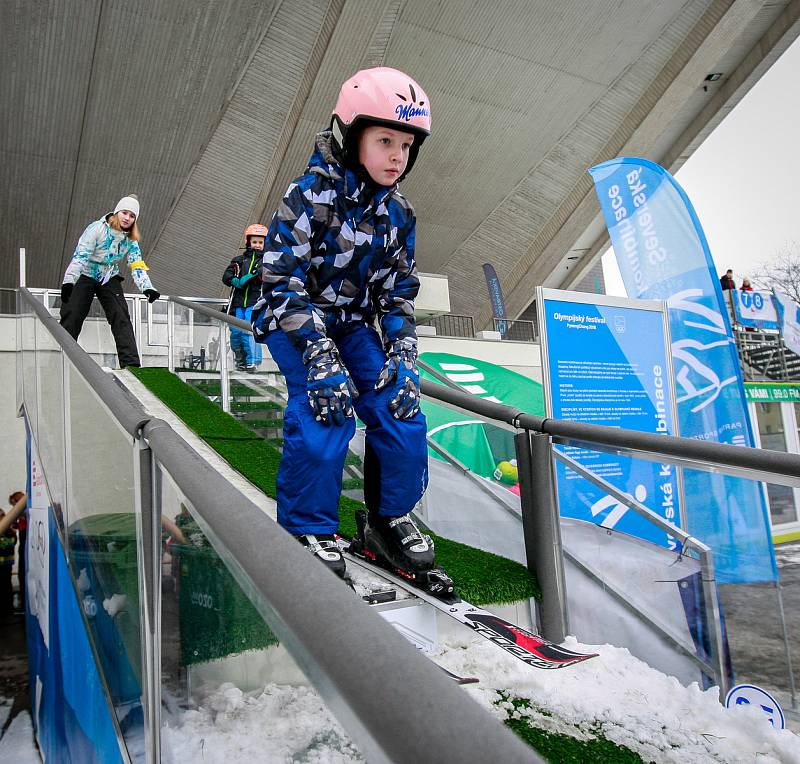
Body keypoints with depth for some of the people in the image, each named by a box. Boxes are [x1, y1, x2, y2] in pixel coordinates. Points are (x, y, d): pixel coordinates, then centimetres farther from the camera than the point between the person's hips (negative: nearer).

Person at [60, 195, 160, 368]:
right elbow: (80, 255, -22)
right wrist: (68, 281, -33)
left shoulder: (131, 241, 0)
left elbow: (137, 267, -7)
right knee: (71, 318, -12)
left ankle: (131, 363, -20)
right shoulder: (97, 228, -14)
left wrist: (147, 288, -25)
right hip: (85, 276, -3)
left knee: (121, 317, -13)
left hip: (109, 279, 3)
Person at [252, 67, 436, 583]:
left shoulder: (399, 214, -1)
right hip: (294, 320, -5)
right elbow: (283, 279, -23)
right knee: (325, 412, -25)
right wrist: (319, 355, -30)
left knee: (401, 413, -10)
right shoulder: (310, 196, -20)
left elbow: (399, 292, 4)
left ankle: (391, 519, 10)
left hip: (353, 322, 5)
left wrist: (403, 355, -9)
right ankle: (308, 530, -5)